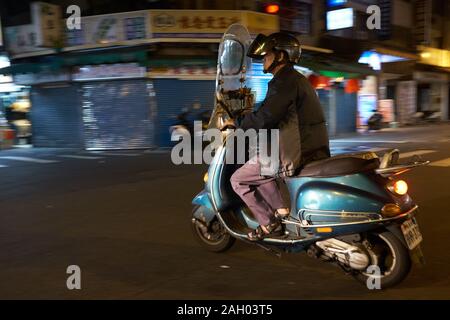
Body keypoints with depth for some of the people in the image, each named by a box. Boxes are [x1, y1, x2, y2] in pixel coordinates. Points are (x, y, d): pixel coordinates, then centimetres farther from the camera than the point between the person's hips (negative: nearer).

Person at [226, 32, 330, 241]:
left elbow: (263, 118, -22)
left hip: (294, 155, -10)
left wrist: (236, 123, -6)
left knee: (238, 179, 1)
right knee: (259, 164, 27)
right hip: (314, 150, 10)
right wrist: (245, 120, 27)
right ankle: (280, 209, 15)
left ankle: (270, 223, 1)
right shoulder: (298, 79, 19)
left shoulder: (284, 81, -13)